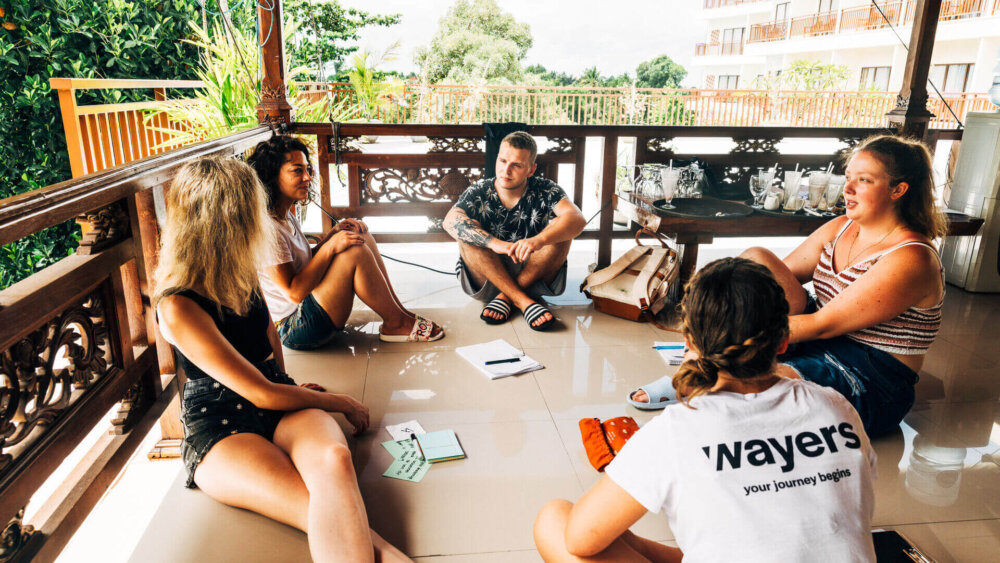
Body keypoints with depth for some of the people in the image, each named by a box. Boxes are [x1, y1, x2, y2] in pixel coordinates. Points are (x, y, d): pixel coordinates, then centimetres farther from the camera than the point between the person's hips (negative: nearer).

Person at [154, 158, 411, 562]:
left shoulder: (237, 272, 7)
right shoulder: (178, 307, -17)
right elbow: (261, 394, -16)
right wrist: (342, 402, -6)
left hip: (279, 400, 5)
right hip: (218, 430, -5)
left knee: (333, 458, -34)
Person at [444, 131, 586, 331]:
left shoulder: (545, 191, -6)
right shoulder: (479, 192, -5)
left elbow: (578, 219, -25)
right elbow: (450, 221, -25)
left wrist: (539, 240, -45)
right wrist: (494, 243, -41)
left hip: (533, 276, 0)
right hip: (487, 280, 1)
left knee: (561, 229, -21)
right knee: (467, 229, -23)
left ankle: (505, 297, -21)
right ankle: (522, 301, -28)